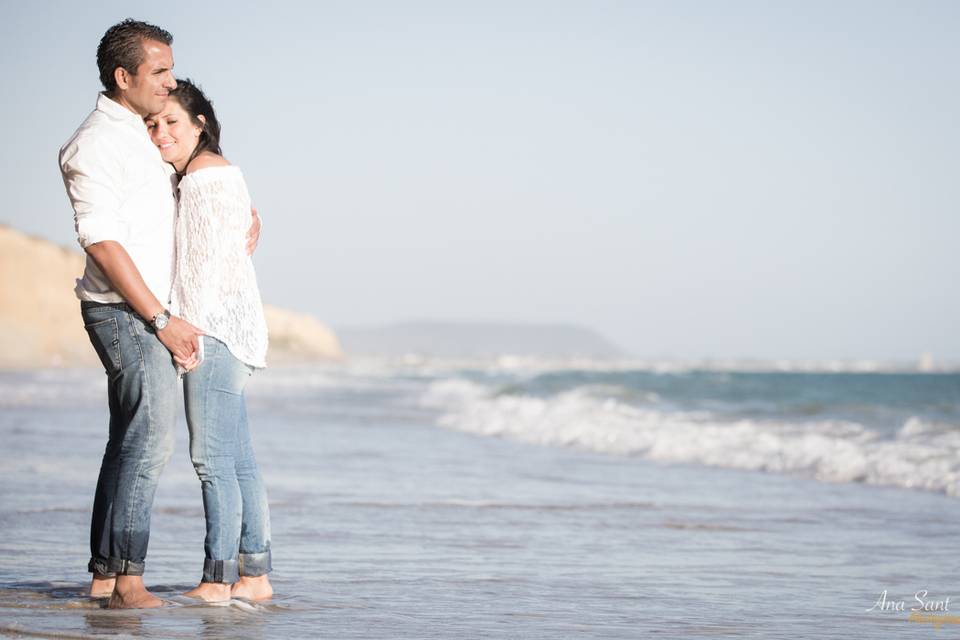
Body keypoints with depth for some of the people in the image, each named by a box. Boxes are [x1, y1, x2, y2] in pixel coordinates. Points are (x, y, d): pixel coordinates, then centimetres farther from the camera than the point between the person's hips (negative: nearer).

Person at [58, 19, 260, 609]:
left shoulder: (145, 138, 17)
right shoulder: (97, 144, -12)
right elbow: (101, 241, -18)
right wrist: (163, 320, -19)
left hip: (151, 313, 10)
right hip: (125, 312, -10)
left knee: (132, 440, 9)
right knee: (150, 438, -15)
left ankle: (106, 575, 12)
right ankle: (127, 577, -16)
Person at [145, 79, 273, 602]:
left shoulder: (206, 175, -10)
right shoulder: (196, 176, 21)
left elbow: (208, 258, -16)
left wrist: (190, 328, -19)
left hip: (216, 325, -11)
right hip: (221, 331, 11)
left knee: (212, 456, -11)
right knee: (236, 458, 9)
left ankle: (218, 578, -11)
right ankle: (255, 574, 12)